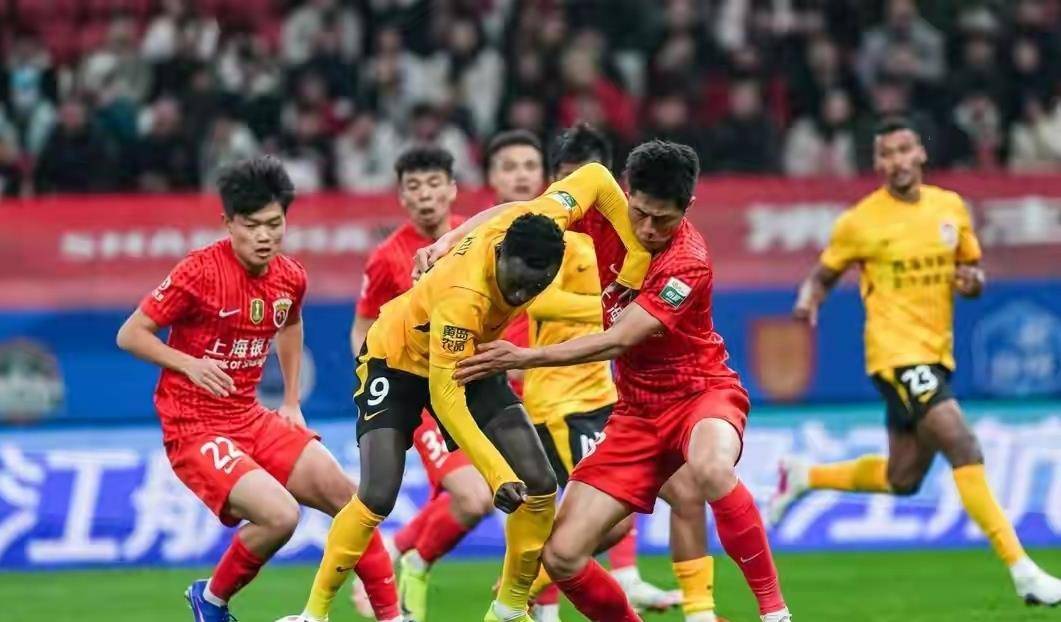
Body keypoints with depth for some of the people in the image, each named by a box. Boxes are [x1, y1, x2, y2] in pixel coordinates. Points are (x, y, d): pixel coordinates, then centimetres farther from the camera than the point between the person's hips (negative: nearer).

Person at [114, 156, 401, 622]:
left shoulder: (290, 277, 2)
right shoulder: (199, 273, -18)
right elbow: (130, 335, -11)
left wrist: (292, 402, 20)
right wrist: (189, 364, -24)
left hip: (252, 418, 7)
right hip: (194, 428, -7)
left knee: (345, 496, -3)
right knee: (279, 515, -24)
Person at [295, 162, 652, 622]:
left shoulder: (542, 222, -26)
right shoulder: (462, 295, -42)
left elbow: (594, 178, -7)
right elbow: (445, 399, -38)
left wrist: (635, 267, -10)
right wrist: (498, 476, -41)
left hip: (470, 360, 6)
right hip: (398, 361, -6)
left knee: (539, 487, -6)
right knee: (377, 498, -22)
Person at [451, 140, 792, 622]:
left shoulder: (688, 263, -22)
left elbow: (617, 342, -27)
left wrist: (526, 357, -31)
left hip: (703, 393, -5)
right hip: (637, 413, 5)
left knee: (711, 468, -43)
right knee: (561, 555, -8)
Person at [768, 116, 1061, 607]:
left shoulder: (951, 207, 7)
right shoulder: (861, 221, -6)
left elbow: (972, 269, 17)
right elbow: (823, 276, 5)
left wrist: (973, 280, -7)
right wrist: (807, 301, -17)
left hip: (936, 355, 7)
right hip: (896, 353, -6)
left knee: (901, 480, 14)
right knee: (965, 450, -21)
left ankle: (803, 477, 37)